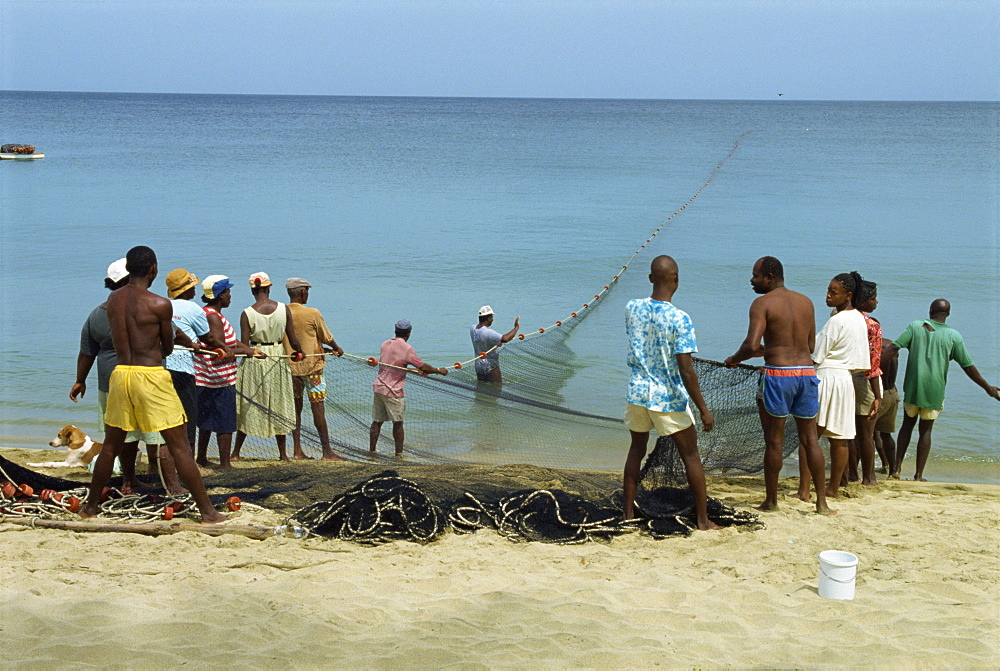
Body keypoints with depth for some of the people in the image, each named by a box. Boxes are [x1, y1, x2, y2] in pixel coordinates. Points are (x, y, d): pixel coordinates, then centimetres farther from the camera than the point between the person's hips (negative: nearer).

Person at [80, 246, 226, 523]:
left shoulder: (113, 300, 7)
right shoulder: (159, 304, -9)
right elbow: (168, 348, 1)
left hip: (120, 373, 5)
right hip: (151, 375, -5)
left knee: (111, 445, 19)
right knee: (180, 447, -1)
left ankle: (90, 506, 29)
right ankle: (207, 511, 1)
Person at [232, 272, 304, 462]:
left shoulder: (247, 314, -9)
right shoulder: (283, 309, -5)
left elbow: (243, 345, -11)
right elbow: (293, 340, -1)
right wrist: (298, 352, 17)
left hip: (253, 362, -1)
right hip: (278, 359, 1)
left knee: (248, 407, 10)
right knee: (279, 407, 11)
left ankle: (236, 452, 14)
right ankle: (282, 453, 14)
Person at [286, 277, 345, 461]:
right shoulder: (313, 314, -13)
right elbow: (327, 338, -1)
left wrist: (325, 349, 18)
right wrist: (337, 349, 21)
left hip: (289, 366, 5)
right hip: (311, 365, -5)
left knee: (295, 407, 11)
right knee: (318, 408, -2)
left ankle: (297, 449, 13)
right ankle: (327, 451, 1)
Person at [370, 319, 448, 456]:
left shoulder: (385, 344, 9)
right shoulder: (406, 348, -13)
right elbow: (423, 367, -12)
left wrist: (415, 370, 25)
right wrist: (439, 371, 5)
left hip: (378, 387, 6)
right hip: (393, 391, -6)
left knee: (377, 421, 13)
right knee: (398, 423, 5)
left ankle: (372, 450, 16)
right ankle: (399, 452, 9)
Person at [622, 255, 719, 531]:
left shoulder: (632, 308, -4)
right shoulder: (679, 319, -19)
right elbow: (686, 371, -20)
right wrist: (704, 410, -14)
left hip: (637, 392, 4)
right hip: (669, 398, -4)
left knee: (637, 449, 22)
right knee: (691, 456, 9)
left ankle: (628, 511, 25)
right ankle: (703, 519, 13)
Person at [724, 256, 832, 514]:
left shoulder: (763, 303, -6)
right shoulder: (806, 302, 12)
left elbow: (751, 345, -17)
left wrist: (734, 359, 3)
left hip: (777, 374, -5)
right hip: (806, 373, 5)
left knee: (774, 441, 4)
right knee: (810, 439, 11)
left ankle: (771, 501, 12)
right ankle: (822, 501, 10)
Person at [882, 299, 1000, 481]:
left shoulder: (915, 326, -1)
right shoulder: (954, 336, -2)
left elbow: (893, 348, -9)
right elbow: (968, 367, 1)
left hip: (913, 387, 1)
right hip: (935, 391, -1)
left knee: (907, 424, 17)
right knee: (925, 430, 8)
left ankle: (897, 467, 10)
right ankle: (919, 475, 8)